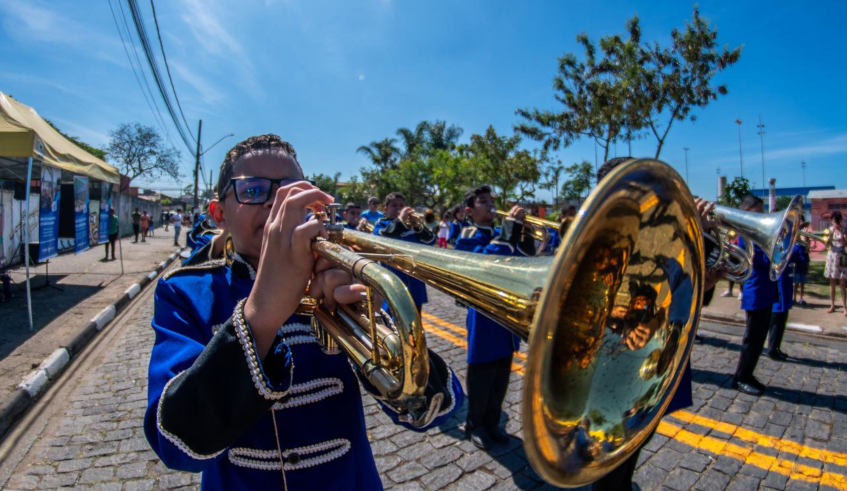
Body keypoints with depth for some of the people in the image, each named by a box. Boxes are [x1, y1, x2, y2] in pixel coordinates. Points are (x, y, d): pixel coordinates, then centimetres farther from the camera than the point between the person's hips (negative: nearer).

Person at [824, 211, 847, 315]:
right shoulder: (831, 229, 6)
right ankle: (832, 306, 14)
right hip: (831, 256, 3)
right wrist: (831, 233, -12)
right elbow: (827, 244, 0)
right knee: (832, 283, 8)